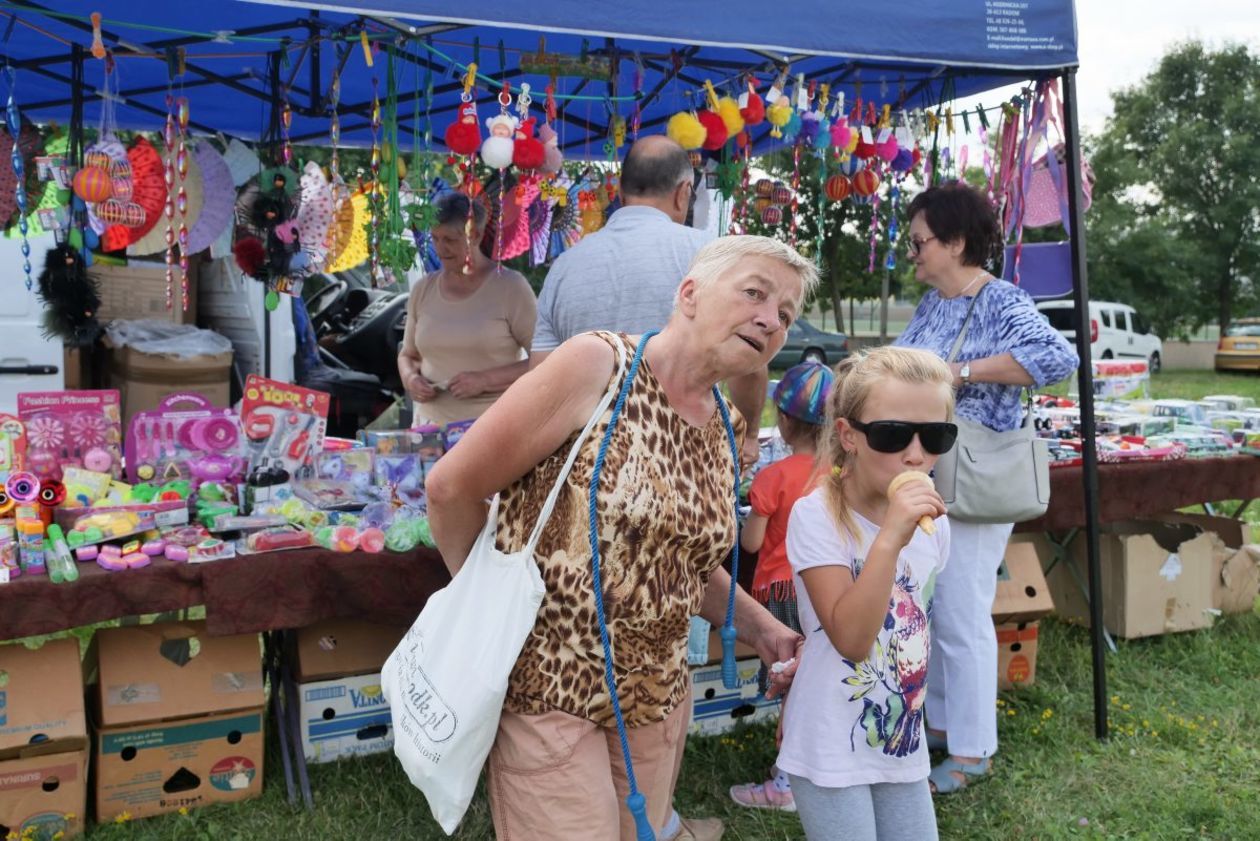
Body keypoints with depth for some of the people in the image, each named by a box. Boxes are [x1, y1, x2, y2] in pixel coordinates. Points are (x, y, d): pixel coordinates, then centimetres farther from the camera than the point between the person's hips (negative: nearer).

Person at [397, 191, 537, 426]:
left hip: (494, 424, -4)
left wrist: (485, 380, -14)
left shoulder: (510, 287, -2)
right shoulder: (423, 290, 11)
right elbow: (408, 355, 23)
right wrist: (410, 379, 1)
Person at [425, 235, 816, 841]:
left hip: (658, 695, 7)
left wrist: (765, 632, 8)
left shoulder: (722, 428, 5)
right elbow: (452, 486, -15)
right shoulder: (599, 364, -16)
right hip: (549, 683, -6)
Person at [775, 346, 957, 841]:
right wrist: (889, 539, -35)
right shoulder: (817, 516, -19)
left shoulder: (932, 522, 0)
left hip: (903, 743, 6)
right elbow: (850, 638, -27)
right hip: (833, 749, -6)